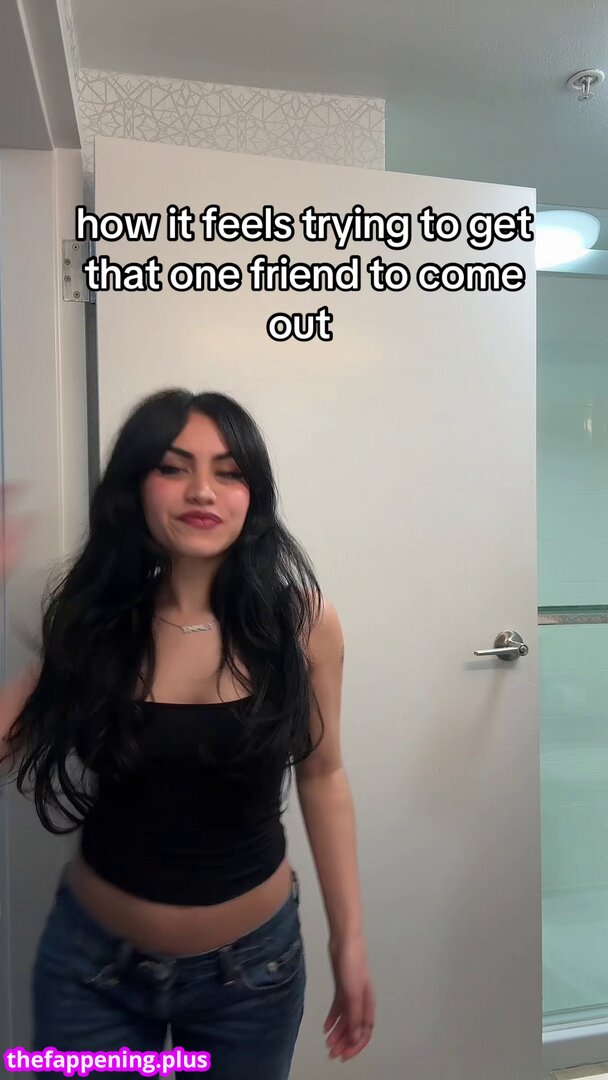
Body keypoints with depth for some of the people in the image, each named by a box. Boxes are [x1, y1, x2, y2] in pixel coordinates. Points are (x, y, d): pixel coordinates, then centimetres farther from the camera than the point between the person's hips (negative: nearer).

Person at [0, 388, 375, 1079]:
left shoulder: (301, 620, -13)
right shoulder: (89, 616, -10)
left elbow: (321, 778, -3)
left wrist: (349, 940, 0)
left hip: (252, 964, 0)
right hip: (91, 958, 1)